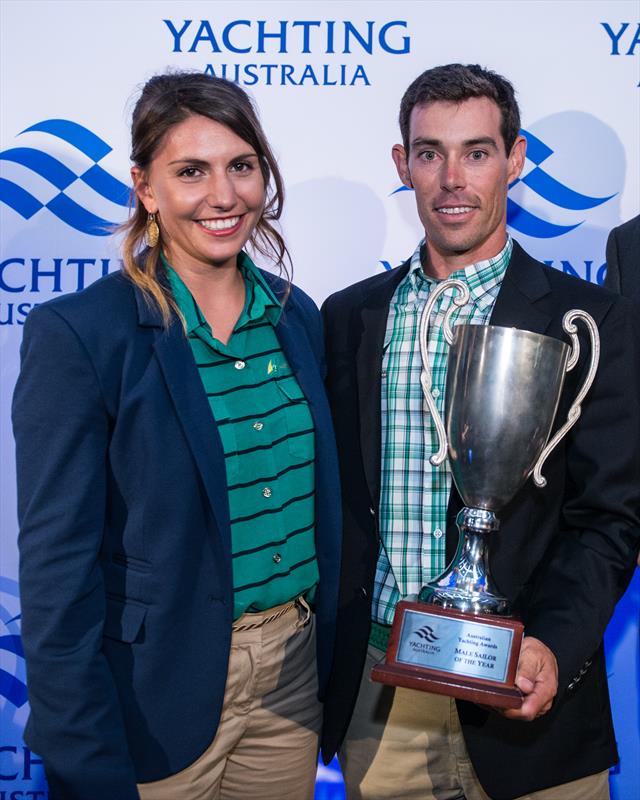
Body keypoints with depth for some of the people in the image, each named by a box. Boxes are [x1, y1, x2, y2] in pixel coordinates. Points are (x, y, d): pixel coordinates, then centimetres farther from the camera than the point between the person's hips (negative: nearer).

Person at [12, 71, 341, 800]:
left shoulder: (296, 317, 1)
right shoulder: (77, 334, -16)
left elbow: (320, 507, 9)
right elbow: (59, 575, -15)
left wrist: (337, 671, 10)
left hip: (294, 678, 5)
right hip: (160, 697, -5)